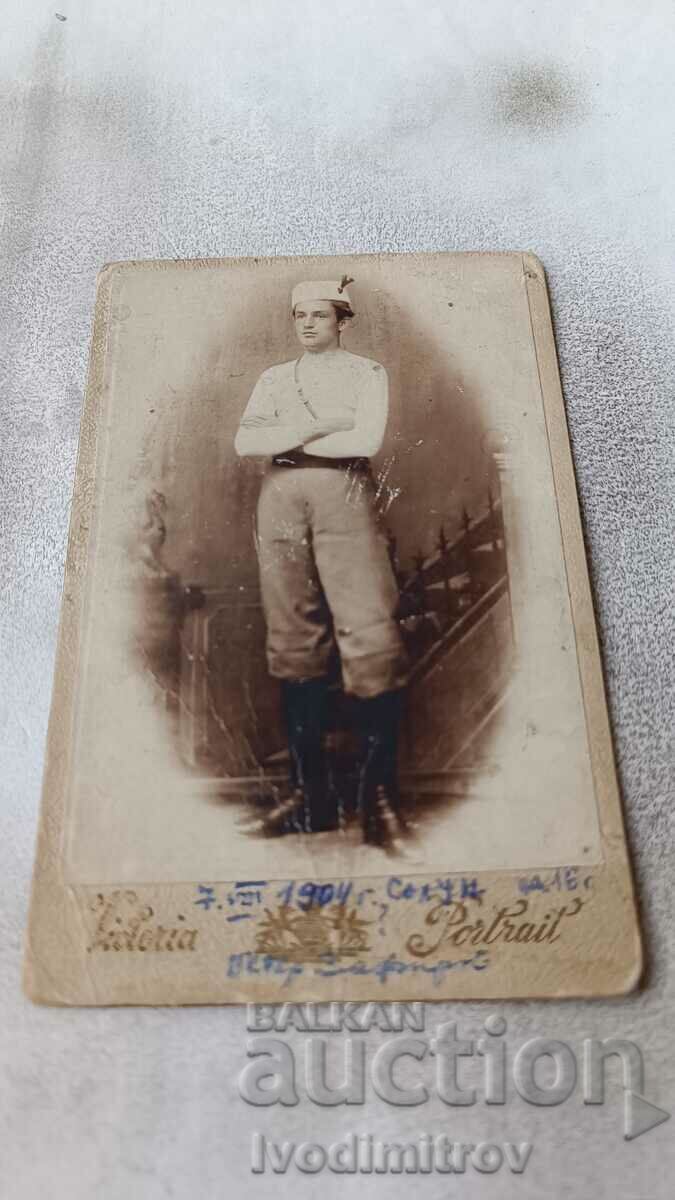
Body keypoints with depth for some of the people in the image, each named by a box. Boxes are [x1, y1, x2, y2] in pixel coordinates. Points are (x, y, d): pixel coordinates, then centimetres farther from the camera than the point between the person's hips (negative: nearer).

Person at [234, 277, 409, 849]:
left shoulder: (367, 372, 13)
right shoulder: (275, 378, 22)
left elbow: (366, 440, -6)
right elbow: (245, 441, 5)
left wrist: (286, 436, -1)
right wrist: (318, 426, -4)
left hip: (343, 495, -3)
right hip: (281, 500, 3)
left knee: (370, 637, -14)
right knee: (294, 642, -2)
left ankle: (379, 791, -8)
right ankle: (311, 792, 3)